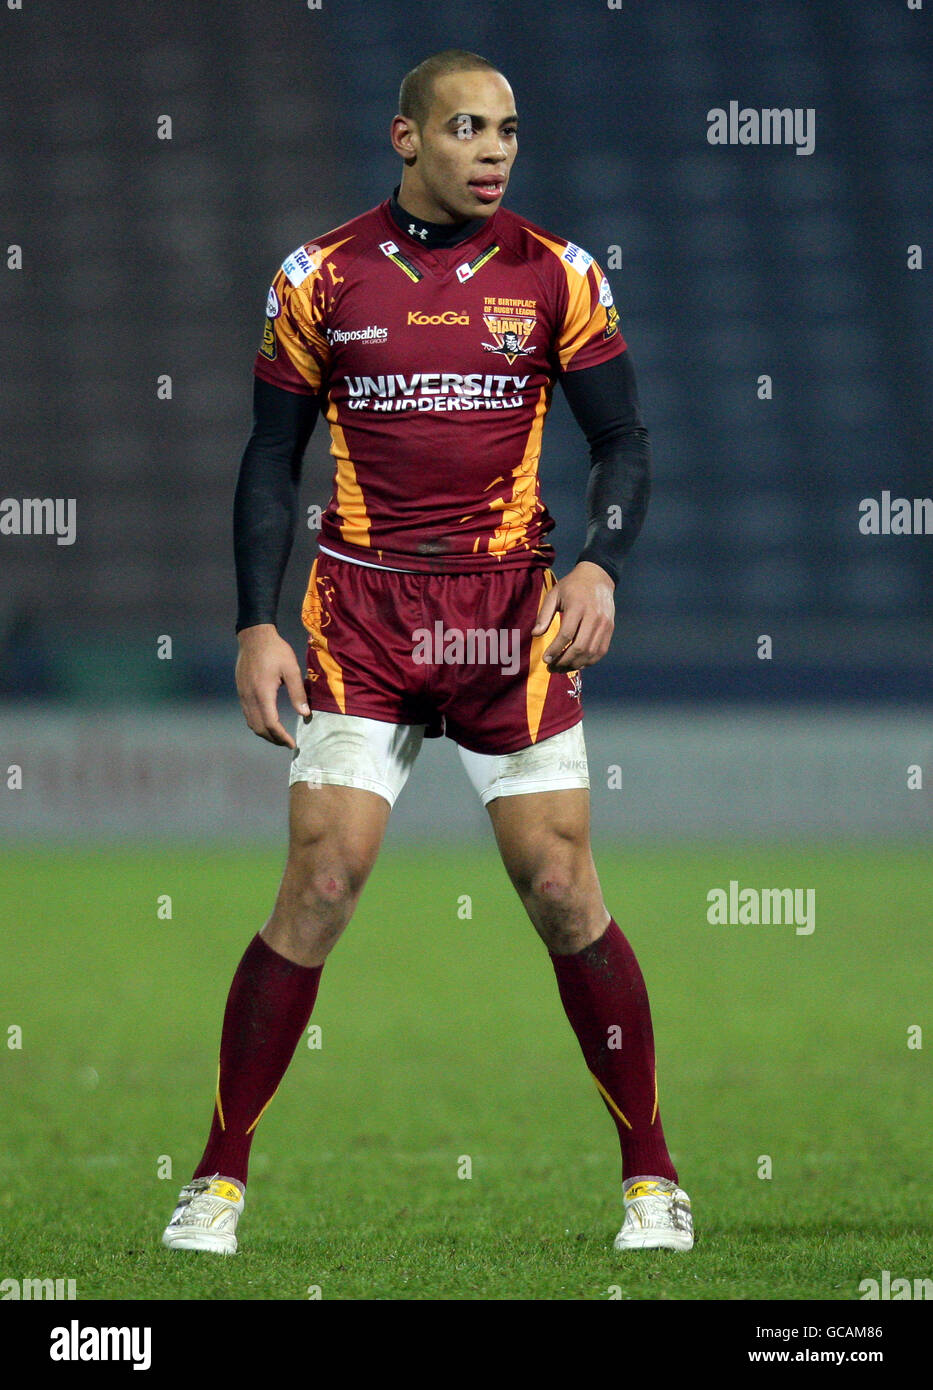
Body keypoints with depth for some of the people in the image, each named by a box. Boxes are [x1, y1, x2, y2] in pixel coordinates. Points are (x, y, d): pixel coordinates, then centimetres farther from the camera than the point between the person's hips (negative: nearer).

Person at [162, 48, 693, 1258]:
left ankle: (652, 1178, 10)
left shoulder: (556, 276, 3)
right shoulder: (322, 278, 3)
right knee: (322, 881, -9)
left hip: (512, 613, 0)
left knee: (562, 888, -2)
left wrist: (600, 567, -12)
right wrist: (256, 627, -1)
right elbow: (272, 461, 7)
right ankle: (219, 1180, 1)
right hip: (362, 610, 0)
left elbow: (622, 441, 6)